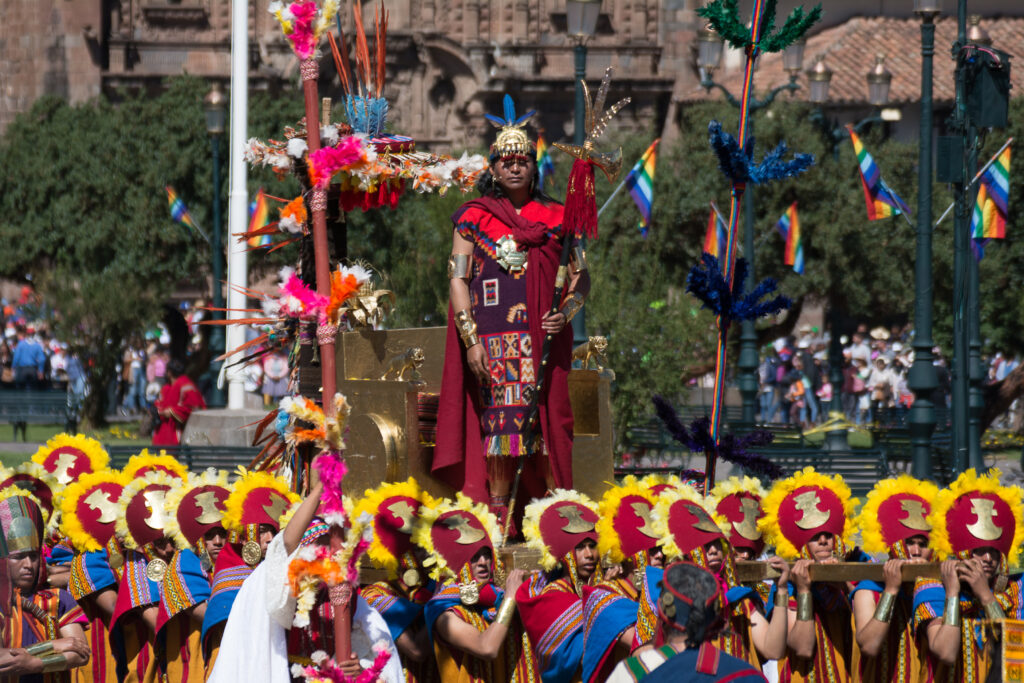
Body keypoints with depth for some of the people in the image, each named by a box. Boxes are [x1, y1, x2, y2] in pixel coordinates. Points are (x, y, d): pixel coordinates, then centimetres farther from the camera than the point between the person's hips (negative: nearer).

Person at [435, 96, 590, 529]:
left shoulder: (553, 218, 12)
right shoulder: (474, 219, 8)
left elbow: (580, 277, 13)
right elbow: (458, 279, 2)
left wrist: (565, 313, -7)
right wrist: (470, 341, -8)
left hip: (542, 337, 1)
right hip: (493, 338, -1)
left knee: (545, 416, -4)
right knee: (498, 416, -7)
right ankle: (498, 513, -6)